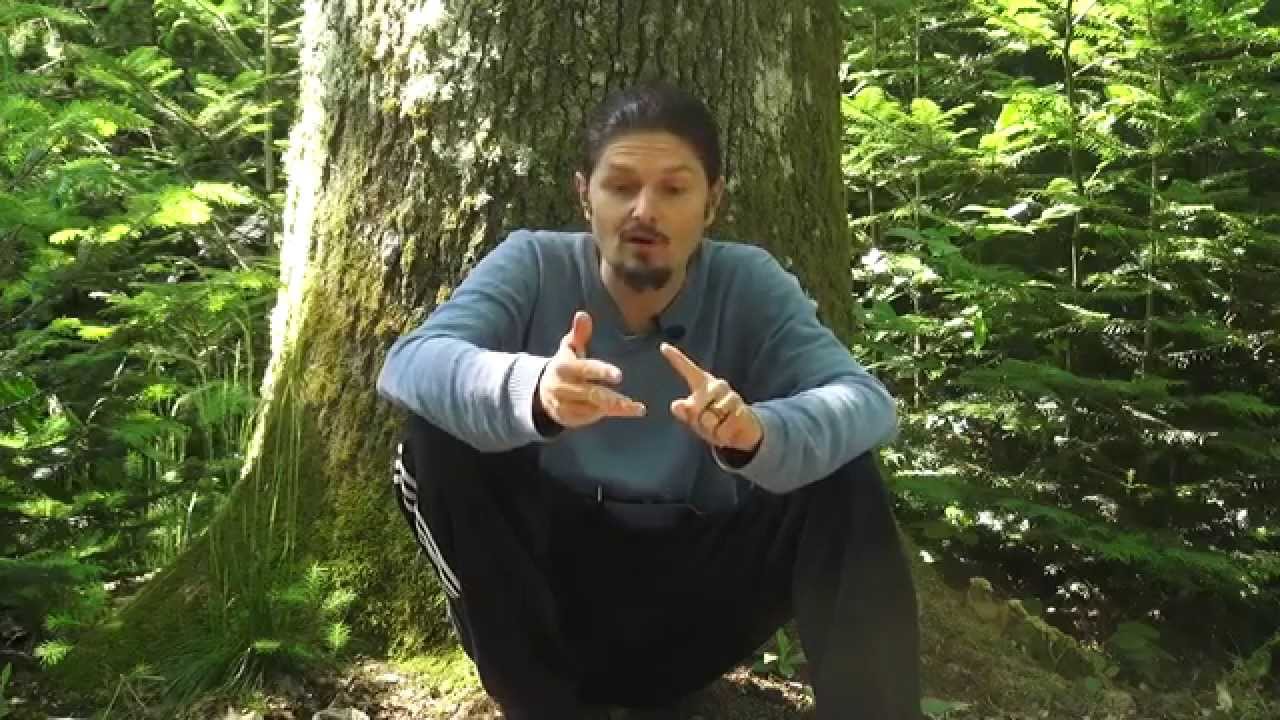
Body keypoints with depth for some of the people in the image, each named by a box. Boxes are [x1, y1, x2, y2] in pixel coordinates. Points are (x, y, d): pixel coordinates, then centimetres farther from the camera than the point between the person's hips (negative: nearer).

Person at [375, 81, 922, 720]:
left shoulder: (749, 284, -7)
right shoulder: (533, 265, -9)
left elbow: (866, 403, -22)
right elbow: (407, 363, -25)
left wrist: (756, 433, -45)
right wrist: (532, 391, -48)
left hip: (696, 599, 0)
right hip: (551, 576, 0)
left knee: (845, 475, -20)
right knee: (435, 444, -23)